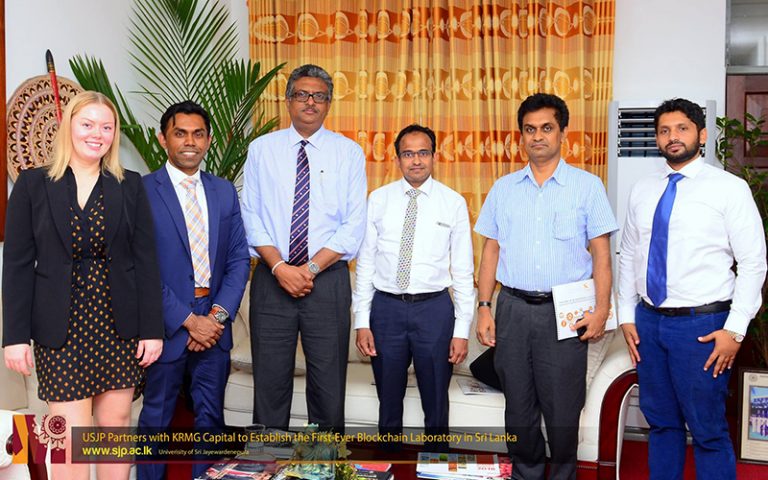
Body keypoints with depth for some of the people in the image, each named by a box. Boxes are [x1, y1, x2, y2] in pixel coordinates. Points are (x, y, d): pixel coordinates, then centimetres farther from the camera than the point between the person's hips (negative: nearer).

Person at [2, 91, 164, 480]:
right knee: (71, 439, -2)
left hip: (119, 327, 1)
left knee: (115, 426, 8)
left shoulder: (130, 186, 4)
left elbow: (146, 261, 2)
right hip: (61, 329, -1)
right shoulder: (33, 184, 2)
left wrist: (152, 329, -3)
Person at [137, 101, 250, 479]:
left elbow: (239, 259, 7)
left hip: (214, 323, 4)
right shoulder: (142, 191, -6)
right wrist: (188, 320, -14)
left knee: (210, 416, 13)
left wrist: (219, 314, -7)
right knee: (157, 416, 10)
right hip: (167, 324, -4)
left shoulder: (224, 191, 8)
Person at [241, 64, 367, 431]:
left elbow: (354, 225, -2)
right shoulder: (262, 149, 6)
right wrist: (280, 267, -12)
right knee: (270, 382, 7)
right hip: (270, 279, 1)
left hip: (328, 279, 0)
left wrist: (311, 269, -12)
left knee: (328, 384, 6)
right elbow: (251, 216, 1)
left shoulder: (348, 152, 4)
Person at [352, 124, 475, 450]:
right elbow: (365, 262, 3)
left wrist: (462, 329, -4)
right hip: (386, 306, 1)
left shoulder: (453, 203, -1)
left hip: (434, 307, -1)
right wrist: (362, 321, -1)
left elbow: (463, 271, -1)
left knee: (436, 401, 12)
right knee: (389, 401, 15)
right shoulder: (378, 200, 2)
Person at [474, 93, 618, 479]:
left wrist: (601, 309, -9)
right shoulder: (504, 188, 10)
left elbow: (600, 253, 0)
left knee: (562, 408, 3)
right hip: (514, 308, 3)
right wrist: (483, 307, 4)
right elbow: (491, 250, 10)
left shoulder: (587, 186, 2)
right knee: (519, 407, 11)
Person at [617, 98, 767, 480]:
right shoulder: (642, 190, 8)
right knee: (661, 422, 16)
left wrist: (734, 330, -12)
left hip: (702, 326, -5)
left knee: (708, 430, 2)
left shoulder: (729, 188, -6)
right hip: (648, 321, 5)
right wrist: (626, 317, 8)